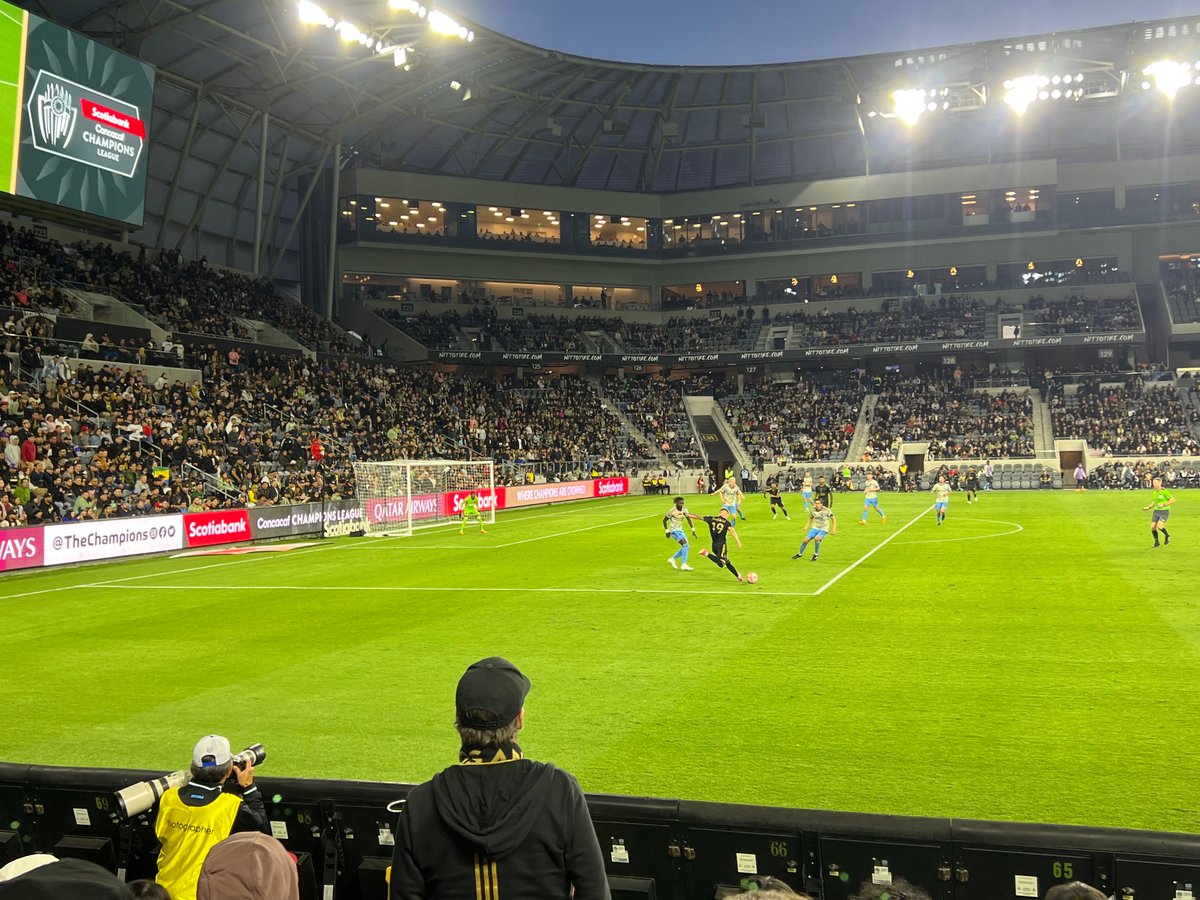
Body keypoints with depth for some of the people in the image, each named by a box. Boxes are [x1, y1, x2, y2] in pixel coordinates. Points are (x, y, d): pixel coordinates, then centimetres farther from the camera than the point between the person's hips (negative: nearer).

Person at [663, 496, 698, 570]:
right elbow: (664, 520, -7)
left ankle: (672, 559, 25)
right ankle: (684, 565, -19)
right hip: (674, 530, -8)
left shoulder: (684, 509, 0)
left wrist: (693, 530, 4)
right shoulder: (672, 511, -17)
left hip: (680, 530, 8)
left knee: (685, 547, 9)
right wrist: (667, 531, -9)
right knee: (685, 544, -19)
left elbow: (688, 519, 9)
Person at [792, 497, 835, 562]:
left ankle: (816, 554, -6)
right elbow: (810, 518, 16)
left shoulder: (827, 510, -19)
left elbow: (833, 519, -5)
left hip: (823, 530, -4)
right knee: (806, 540, -6)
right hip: (815, 528, 4)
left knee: (816, 538, -31)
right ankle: (800, 554, 18)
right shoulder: (813, 510, -6)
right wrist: (807, 526, 8)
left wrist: (833, 529, -7)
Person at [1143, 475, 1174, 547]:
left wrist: (1164, 505, -20)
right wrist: (1149, 507, 10)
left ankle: (1167, 535, 11)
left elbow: (1172, 500, -13)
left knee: (1159, 526, -21)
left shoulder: (1164, 491, -14)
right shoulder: (1155, 492, 8)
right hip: (1156, 511, 7)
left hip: (1164, 512, -7)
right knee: (1152, 527, -3)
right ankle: (1156, 542, 15)